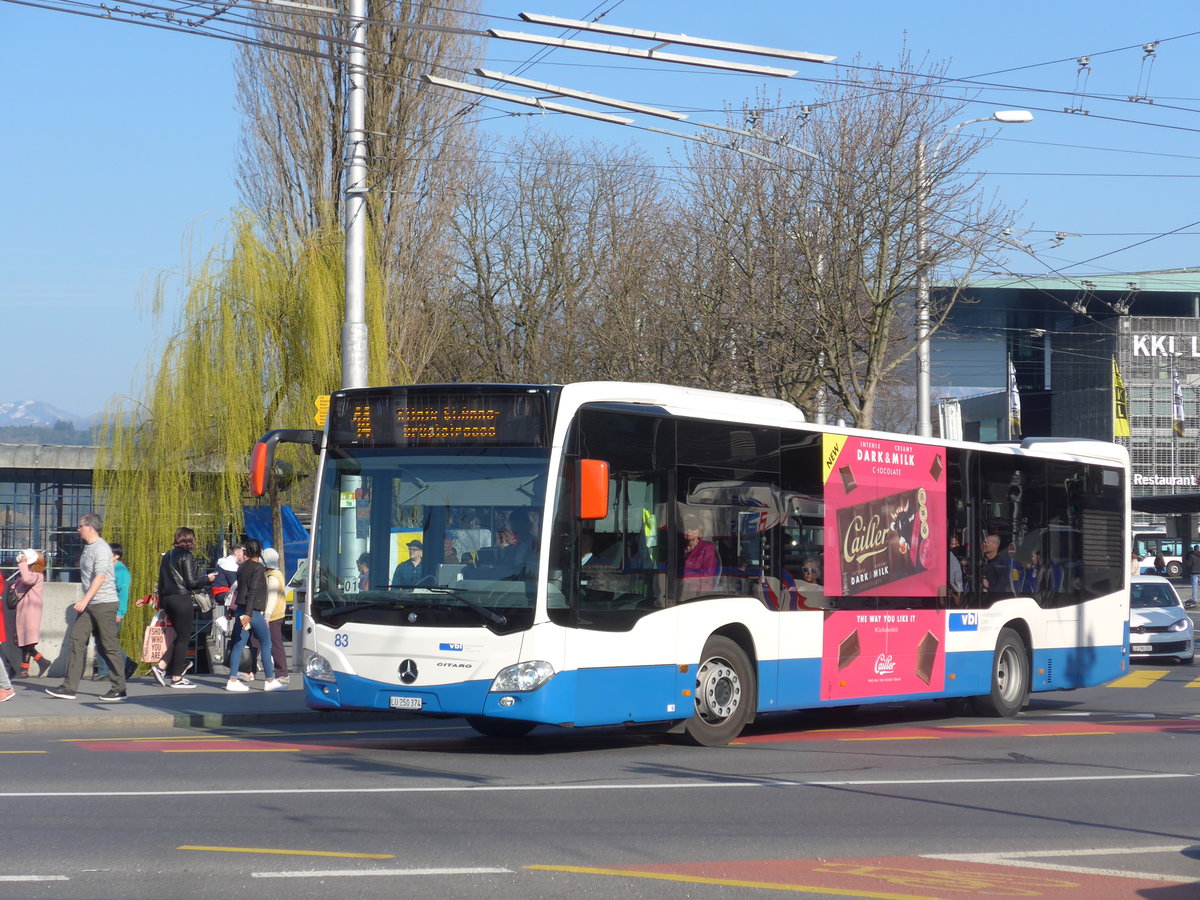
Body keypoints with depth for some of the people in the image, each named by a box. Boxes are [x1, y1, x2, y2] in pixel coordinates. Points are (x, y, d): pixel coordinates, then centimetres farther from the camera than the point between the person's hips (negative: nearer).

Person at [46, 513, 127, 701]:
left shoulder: (101, 549, -13)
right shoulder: (87, 548, 16)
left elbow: (100, 577, -22)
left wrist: (85, 600, -28)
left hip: (104, 603, -9)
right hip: (89, 604, 9)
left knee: (109, 646, -3)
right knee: (77, 641, 1)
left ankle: (119, 689, 5)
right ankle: (69, 687, 0)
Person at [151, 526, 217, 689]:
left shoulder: (167, 556, 13)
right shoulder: (187, 557, -10)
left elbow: (161, 582, 17)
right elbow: (191, 582, -14)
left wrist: (161, 602, 22)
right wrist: (208, 578, 2)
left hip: (167, 599, 8)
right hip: (182, 599, -8)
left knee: (180, 636, 16)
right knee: (183, 638, 0)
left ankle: (160, 666, 3)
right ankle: (176, 678, 0)